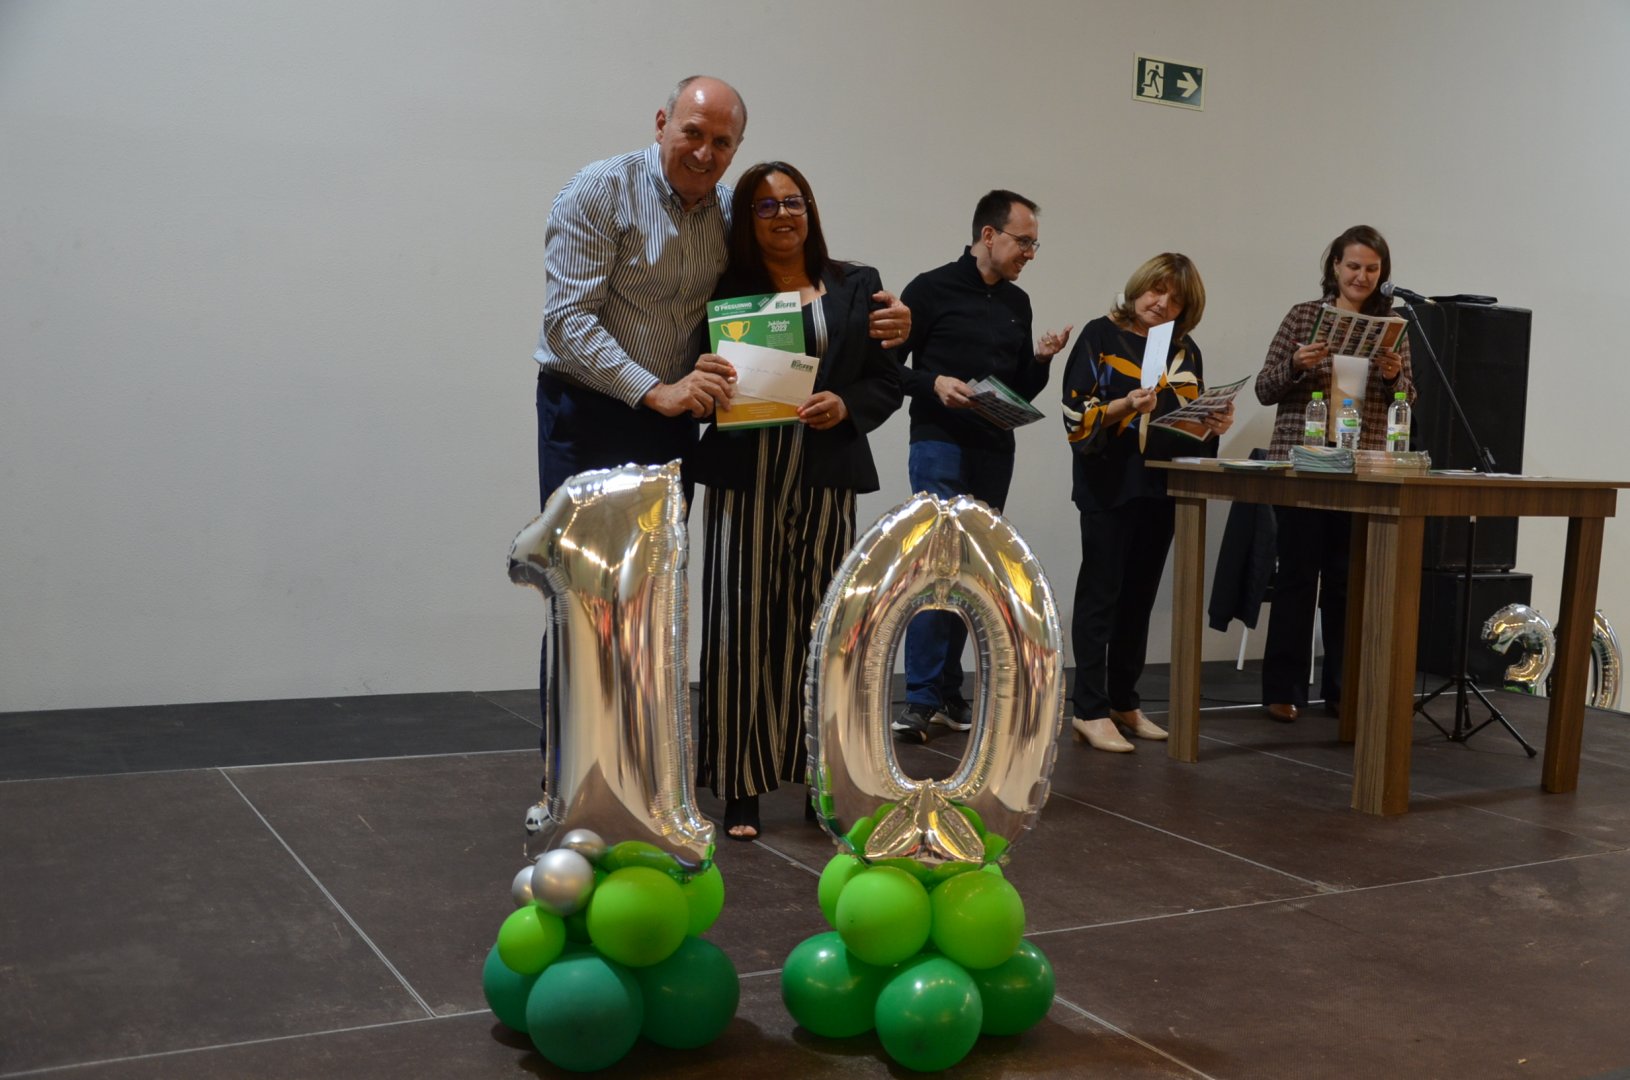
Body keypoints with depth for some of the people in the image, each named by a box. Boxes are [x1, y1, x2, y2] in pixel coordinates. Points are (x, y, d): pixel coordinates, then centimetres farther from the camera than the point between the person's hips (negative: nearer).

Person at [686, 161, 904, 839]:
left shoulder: (855, 288, 12)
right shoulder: (726, 290, 7)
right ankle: (739, 790, 4)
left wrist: (845, 405, -7)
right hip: (743, 477, -1)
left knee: (815, 628, 2)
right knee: (740, 626, -4)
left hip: (825, 480, 1)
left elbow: (886, 383, 11)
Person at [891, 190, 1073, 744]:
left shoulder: (1017, 303, 15)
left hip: (995, 451, 6)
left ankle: (948, 694, 14)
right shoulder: (932, 290, -4)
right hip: (941, 444, -6)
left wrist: (1040, 358, -1)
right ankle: (921, 699, -7)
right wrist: (934, 384, -20)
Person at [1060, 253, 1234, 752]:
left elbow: (1195, 423, 16)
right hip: (1109, 486, -5)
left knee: (1139, 598, 10)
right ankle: (1089, 710, -2)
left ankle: (1124, 702, 18)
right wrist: (1127, 405, -24)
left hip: (1160, 488, 6)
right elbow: (1078, 415, -10)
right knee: (1101, 594, -4)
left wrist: (1215, 424, -5)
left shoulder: (1185, 350, 13)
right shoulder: (1100, 336, -2)